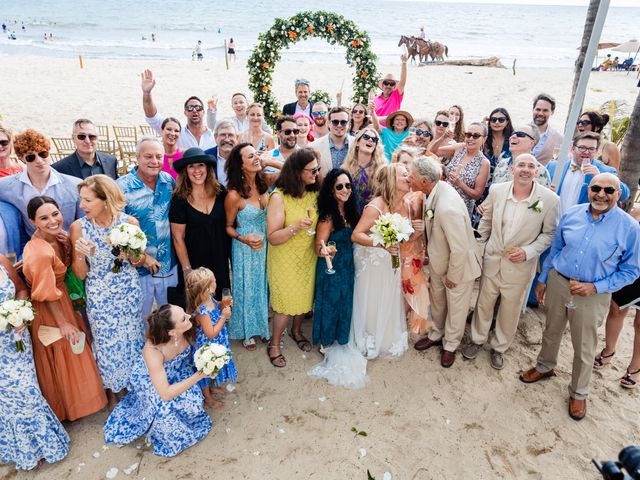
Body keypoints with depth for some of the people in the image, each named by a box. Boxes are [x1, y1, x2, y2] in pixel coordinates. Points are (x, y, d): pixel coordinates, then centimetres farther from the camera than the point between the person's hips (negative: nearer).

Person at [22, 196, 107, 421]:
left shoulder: (57, 236, -7)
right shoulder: (40, 252, -31)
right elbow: (47, 296, -23)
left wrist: (68, 245, -12)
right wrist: (63, 323, -13)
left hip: (63, 299, 8)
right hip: (49, 311, -8)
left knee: (73, 349, 25)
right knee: (62, 357, 13)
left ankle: (74, 395, 49)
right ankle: (69, 405, 39)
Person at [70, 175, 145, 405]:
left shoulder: (130, 222, -12)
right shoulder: (78, 227, -13)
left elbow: (140, 261, 2)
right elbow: (80, 274, -7)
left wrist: (132, 256, -20)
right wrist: (81, 255, -27)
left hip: (130, 293, 1)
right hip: (99, 297, 0)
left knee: (132, 340, 17)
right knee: (107, 343, 16)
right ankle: (112, 390, 41)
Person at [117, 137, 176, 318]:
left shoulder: (169, 181, -1)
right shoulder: (122, 187, -14)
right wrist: (142, 256, -15)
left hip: (169, 264, 4)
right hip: (137, 266, -4)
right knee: (139, 317, 16)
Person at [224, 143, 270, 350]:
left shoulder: (263, 182, -8)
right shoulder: (234, 195, -22)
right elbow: (228, 227, -10)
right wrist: (243, 238, -26)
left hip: (265, 245, 5)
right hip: (246, 248, -5)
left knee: (263, 284, 21)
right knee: (247, 287, 14)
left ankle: (263, 324, 44)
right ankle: (247, 331, 37)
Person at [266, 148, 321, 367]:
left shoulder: (314, 194, -3)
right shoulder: (279, 197, -20)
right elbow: (272, 238, -22)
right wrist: (295, 227, -36)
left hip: (308, 257, 5)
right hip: (285, 259, -5)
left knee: (305, 296, 17)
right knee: (286, 300, 4)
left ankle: (296, 331, 46)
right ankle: (274, 344, 27)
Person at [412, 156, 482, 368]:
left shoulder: (447, 208, -40)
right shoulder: (437, 188, -14)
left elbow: (459, 249, -30)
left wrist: (453, 276, -18)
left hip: (459, 265, -8)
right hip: (438, 262, 8)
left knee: (456, 308, 19)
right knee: (437, 301, 27)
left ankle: (450, 345, 42)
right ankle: (436, 334, 52)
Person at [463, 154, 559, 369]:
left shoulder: (549, 199, -15)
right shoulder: (496, 190, -8)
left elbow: (549, 233, -4)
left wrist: (528, 251, -17)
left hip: (520, 267, -1)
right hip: (492, 260, 2)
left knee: (510, 311, 16)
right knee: (483, 303, 18)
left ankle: (499, 347, 39)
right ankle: (478, 339, 42)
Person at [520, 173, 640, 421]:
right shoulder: (571, 215, -5)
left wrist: (596, 287, -16)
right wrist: (543, 279, 10)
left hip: (592, 295, -2)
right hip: (558, 282, 3)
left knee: (584, 348, 12)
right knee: (551, 331, 22)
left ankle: (578, 393, 35)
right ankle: (545, 367, 48)